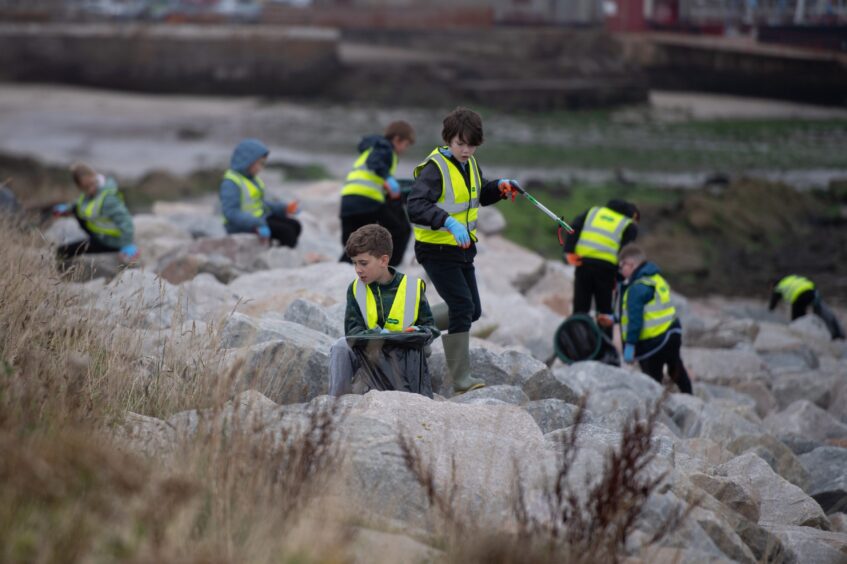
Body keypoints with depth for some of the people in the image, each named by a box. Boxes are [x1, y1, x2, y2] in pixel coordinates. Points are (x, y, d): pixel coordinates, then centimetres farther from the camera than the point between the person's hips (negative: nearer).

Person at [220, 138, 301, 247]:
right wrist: (257, 225, -35)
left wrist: (284, 208, 8)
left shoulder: (251, 178, 12)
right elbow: (231, 212, -27)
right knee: (286, 231, -20)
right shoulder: (231, 182, -18)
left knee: (295, 225, -3)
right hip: (242, 225, -10)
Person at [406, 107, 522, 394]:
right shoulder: (435, 168, -18)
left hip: (463, 248, 9)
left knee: (472, 311, 13)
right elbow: (415, 206, -31)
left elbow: (479, 195, 25)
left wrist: (499, 187, 4)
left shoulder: (469, 163, 8)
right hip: (437, 249, -9)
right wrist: (448, 221, -44)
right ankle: (461, 378, -10)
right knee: (462, 306, -15)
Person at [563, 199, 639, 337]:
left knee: (580, 309, 10)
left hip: (583, 263, 2)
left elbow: (575, 226, 6)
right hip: (606, 267, -2)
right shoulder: (630, 225, 13)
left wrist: (569, 252, -1)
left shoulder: (594, 211, 24)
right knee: (605, 311, 10)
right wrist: (619, 279, -1)